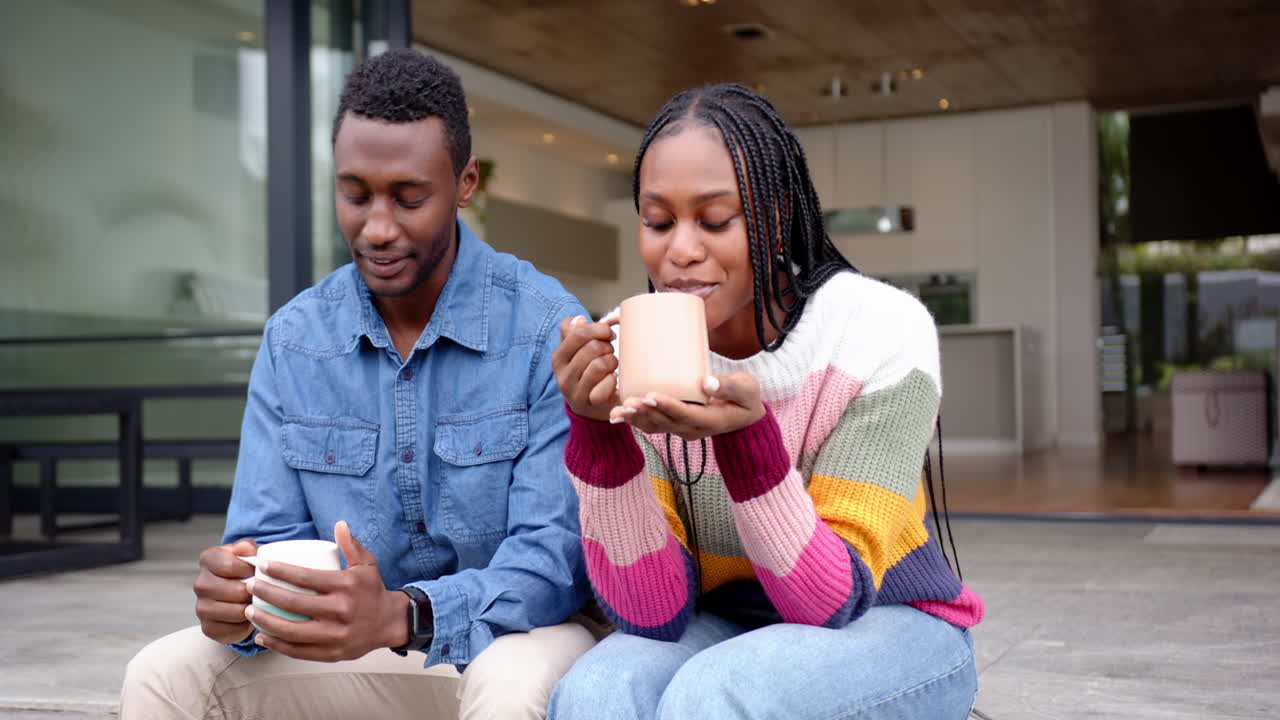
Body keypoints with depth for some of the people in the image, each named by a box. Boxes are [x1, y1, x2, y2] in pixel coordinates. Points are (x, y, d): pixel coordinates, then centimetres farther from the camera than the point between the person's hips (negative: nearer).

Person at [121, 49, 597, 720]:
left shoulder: (546, 329, -15)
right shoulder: (293, 338, 1)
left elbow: (557, 552, -20)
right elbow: (269, 539, 1)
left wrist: (401, 615, -38)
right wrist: (235, 595, -24)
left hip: (515, 634, -4)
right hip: (360, 649, 4)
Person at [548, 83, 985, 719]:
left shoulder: (880, 331, -18)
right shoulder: (631, 356, -11)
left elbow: (834, 602, -20)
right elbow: (652, 614, -15)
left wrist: (745, 435, -36)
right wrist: (598, 430, -29)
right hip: (722, 630, 3)